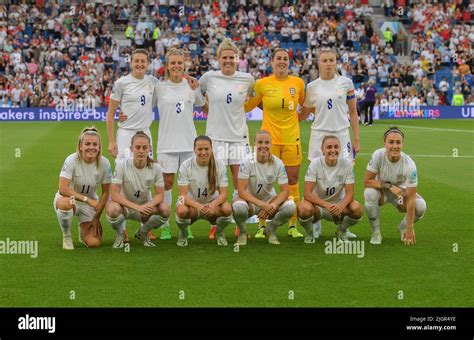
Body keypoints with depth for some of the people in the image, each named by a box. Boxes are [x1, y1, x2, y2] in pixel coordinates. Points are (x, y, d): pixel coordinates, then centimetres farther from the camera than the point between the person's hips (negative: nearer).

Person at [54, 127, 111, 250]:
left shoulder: (104, 163, -13)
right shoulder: (72, 160, -22)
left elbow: (105, 193, -3)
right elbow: (63, 189, -30)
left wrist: (96, 217, -5)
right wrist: (87, 199, -34)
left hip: (90, 203, 3)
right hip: (69, 198, -3)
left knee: (94, 243, -16)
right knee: (65, 203, -42)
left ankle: (83, 230, 24)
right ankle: (66, 236, -11)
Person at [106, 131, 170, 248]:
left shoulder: (156, 168, -12)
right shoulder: (122, 165, -19)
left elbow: (160, 194, -9)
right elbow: (114, 195, -23)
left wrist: (149, 205, -33)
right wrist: (136, 207, -35)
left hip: (145, 206, 3)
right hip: (124, 204, -2)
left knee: (165, 209, -28)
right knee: (112, 209, -38)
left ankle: (143, 233, 5)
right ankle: (120, 234, 0)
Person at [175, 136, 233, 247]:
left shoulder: (219, 165, -11)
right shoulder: (186, 166, -15)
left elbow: (223, 193, -13)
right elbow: (183, 195, -18)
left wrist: (212, 205, -36)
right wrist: (198, 206, -39)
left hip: (212, 204, 1)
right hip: (192, 204, -1)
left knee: (227, 209, -33)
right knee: (181, 210, -37)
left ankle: (219, 232, 3)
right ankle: (183, 233, 0)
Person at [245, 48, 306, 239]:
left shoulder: (298, 83, 4)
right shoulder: (262, 84, 0)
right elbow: (247, 106, 11)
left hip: (292, 138, 2)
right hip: (269, 138, -2)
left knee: (292, 182, 4)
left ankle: (293, 226, 12)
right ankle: (262, 226, 8)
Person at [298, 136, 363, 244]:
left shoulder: (347, 164, -12)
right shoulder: (315, 163, -17)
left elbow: (349, 193, -12)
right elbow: (307, 193, -21)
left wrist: (341, 206, -34)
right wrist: (327, 205, -35)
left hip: (338, 205, 2)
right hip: (317, 204, -2)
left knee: (357, 209, -28)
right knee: (305, 208, -37)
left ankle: (341, 231, 6)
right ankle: (309, 233, -1)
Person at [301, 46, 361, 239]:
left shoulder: (346, 82, 3)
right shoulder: (312, 87, 4)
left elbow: (353, 112, 6)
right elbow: (304, 114, 15)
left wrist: (356, 139, 3)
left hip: (341, 135, 0)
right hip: (319, 135, 0)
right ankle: (316, 226, 9)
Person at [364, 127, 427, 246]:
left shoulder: (409, 165, -29)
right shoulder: (378, 155, -27)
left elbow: (411, 199, -28)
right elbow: (367, 181, -21)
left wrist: (410, 228, -29)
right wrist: (389, 186, -34)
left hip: (401, 191, 0)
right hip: (381, 191, 0)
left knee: (421, 206, -28)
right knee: (369, 193, -35)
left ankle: (403, 227, 7)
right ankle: (376, 232, -12)